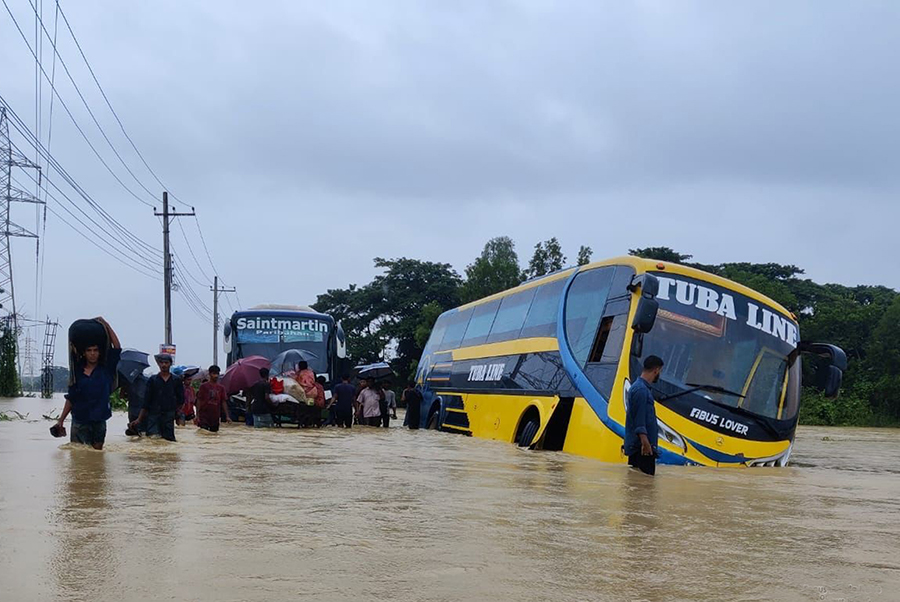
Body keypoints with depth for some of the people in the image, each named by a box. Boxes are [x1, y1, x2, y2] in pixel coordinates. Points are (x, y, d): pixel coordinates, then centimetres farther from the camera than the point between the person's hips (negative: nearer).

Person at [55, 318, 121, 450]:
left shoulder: (106, 369, 2)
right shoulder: (77, 372, 5)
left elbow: (117, 348, -6)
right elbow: (70, 399, 9)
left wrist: (106, 325, -5)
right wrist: (61, 420, 6)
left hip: (99, 420, 0)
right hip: (79, 421, 0)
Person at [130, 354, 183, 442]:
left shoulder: (176, 380, 8)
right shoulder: (153, 380, 9)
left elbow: (181, 400, 13)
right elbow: (146, 402, 7)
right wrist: (139, 419, 0)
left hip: (169, 417, 0)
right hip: (154, 415, 0)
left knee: (169, 440, -6)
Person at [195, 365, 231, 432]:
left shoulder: (221, 388, 9)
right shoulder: (204, 386, 0)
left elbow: (224, 402, 8)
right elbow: (199, 401, -1)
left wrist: (227, 416, 0)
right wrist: (197, 416, -7)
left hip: (215, 418, 4)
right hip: (204, 418, -4)